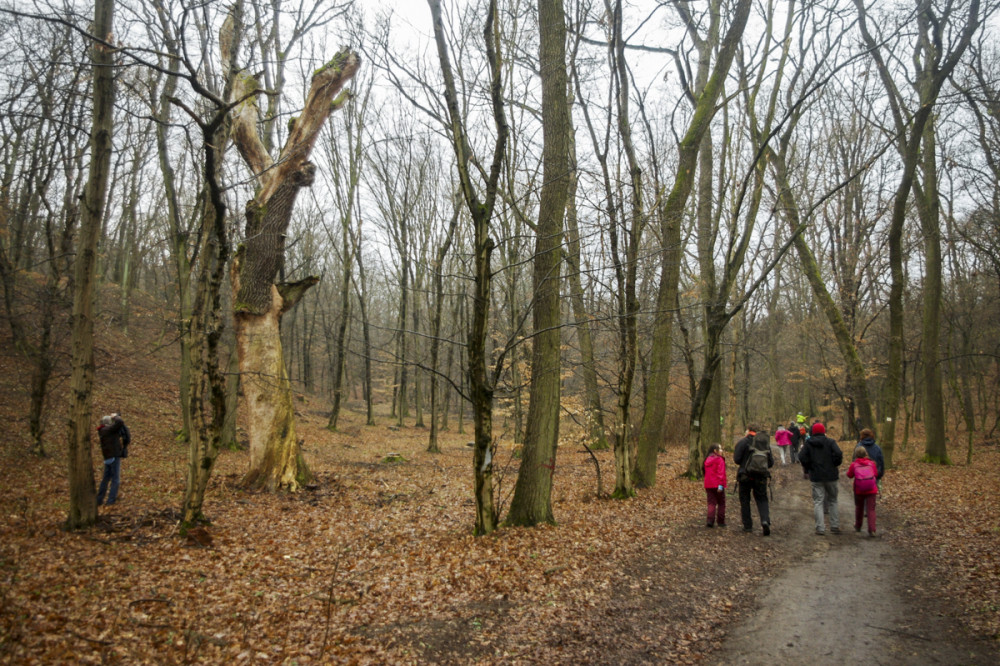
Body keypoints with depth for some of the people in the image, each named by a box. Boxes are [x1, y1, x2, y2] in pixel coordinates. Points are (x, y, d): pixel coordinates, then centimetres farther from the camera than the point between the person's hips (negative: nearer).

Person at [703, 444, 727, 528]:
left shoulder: (707, 460, 14)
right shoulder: (719, 459, -8)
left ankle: (710, 521, -8)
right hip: (718, 485, -6)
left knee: (711, 503, 6)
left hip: (708, 485, 6)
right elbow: (721, 473, -17)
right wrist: (721, 484, -20)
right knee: (721, 503, 8)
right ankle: (721, 521, 12)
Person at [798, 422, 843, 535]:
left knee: (818, 501, 2)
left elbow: (802, 457, -7)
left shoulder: (808, 443, 2)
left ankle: (820, 528, -4)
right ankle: (835, 526, 15)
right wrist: (834, 465, 2)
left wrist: (807, 470, 5)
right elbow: (838, 454, -14)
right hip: (830, 475, 0)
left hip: (816, 476, 0)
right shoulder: (830, 442, 0)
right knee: (832, 500, 14)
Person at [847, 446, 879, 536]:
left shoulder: (854, 465, -5)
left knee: (859, 508, 20)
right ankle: (872, 530, -12)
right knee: (871, 509, 1)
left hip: (858, 491, 0)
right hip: (871, 490, 0)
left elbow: (849, 475, 6)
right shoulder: (872, 463, 0)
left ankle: (858, 527, 34)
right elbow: (876, 473, 13)